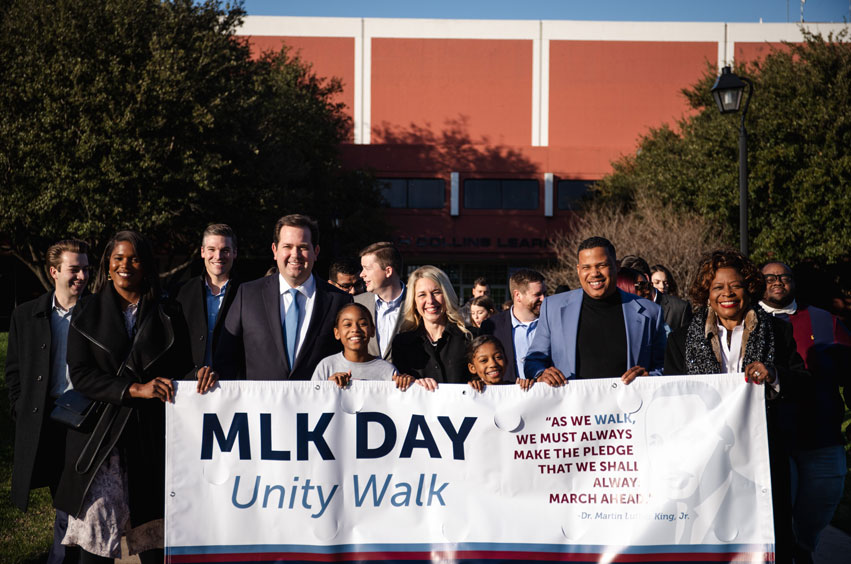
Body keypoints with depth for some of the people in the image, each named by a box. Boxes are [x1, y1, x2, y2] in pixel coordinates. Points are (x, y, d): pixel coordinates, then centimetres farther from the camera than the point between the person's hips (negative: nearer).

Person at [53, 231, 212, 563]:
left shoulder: (167, 317, 10)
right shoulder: (87, 314, 7)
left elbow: (181, 371, 12)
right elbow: (79, 375, -2)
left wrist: (198, 376, -13)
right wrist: (135, 389, -14)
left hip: (152, 435, 1)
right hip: (100, 433, -1)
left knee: (152, 534, 3)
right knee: (97, 523, -10)